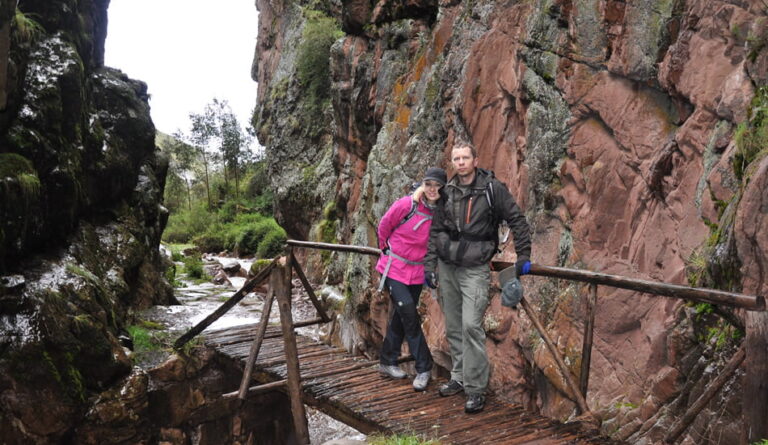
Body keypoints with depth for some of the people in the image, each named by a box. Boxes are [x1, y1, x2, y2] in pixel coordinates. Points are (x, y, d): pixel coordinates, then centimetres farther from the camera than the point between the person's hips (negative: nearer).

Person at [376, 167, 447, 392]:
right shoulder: (406, 205, -18)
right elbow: (384, 227, -1)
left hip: (417, 272, 4)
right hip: (393, 269, -4)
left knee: (401, 316, 12)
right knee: (409, 314, -11)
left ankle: (387, 362, 28)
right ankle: (424, 367, 1)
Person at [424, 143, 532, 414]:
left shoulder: (492, 188, -5)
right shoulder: (447, 192, 8)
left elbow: (517, 220, -1)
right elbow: (435, 230, 11)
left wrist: (523, 256, -5)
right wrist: (429, 265, 6)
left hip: (475, 269, -5)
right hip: (447, 267, 5)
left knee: (471, 325, -14)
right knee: (453, 327, 12)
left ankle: (476, 389, -4)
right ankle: (459, 378, 26)